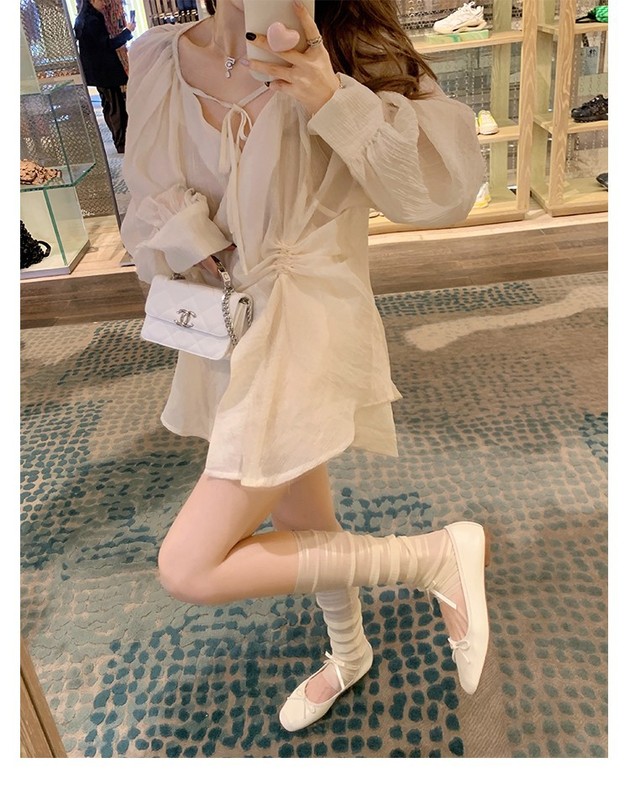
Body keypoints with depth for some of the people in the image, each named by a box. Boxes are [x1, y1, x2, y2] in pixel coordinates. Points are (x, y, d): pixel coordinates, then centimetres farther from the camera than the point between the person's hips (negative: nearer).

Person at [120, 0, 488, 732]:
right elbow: (154, 199, 8)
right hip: (226, 333, 6)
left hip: (308, 331, -5)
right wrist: (197, 250, -11)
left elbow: (445, 189, -17)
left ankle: (437, 555, 1)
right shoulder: (161, 61, 1)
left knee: (190, 568, -11)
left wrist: (338, 103, -27)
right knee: (302, 528, 22)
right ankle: (348, 654, 53)